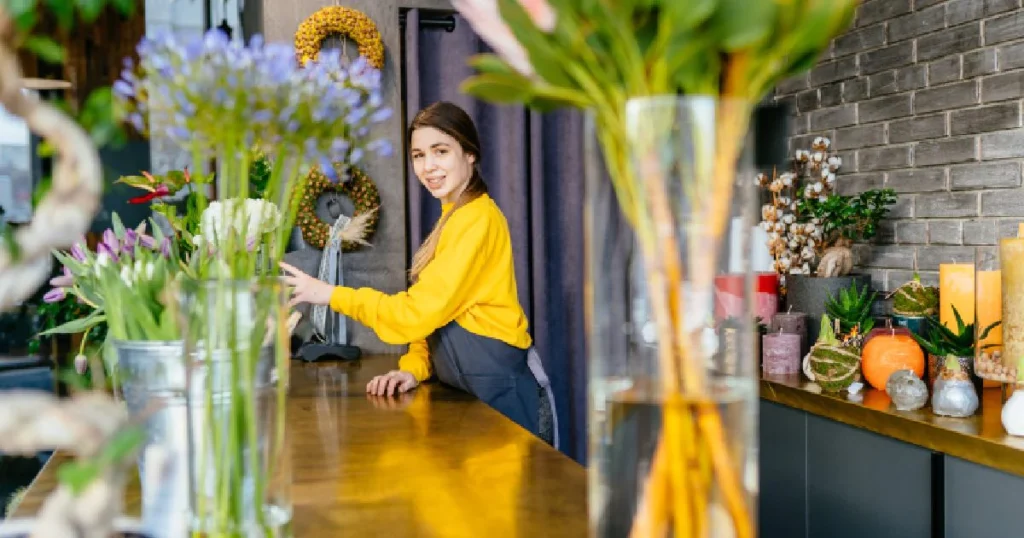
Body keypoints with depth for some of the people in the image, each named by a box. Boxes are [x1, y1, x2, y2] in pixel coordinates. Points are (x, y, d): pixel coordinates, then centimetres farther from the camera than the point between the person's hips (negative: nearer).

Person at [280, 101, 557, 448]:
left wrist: (331, 295, -12)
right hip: (468, 386, 9)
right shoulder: (453, 218, 16)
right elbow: (432, 310, 15)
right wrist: (414, 368, -1)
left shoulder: (476, 218, -15)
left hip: (498, 387, -9)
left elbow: (420, 311, -18)